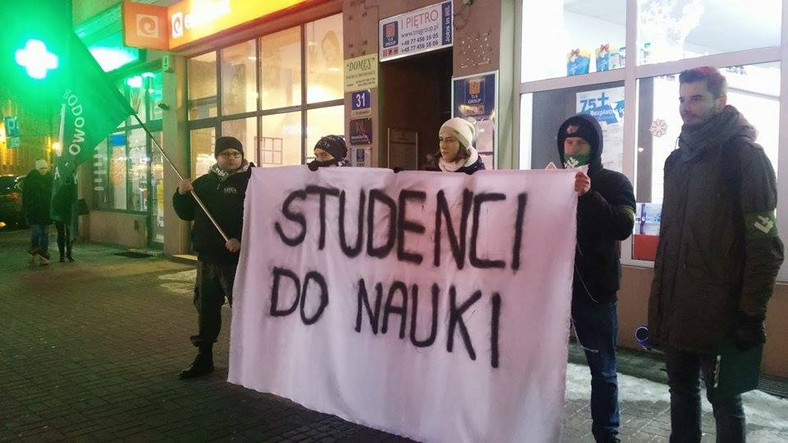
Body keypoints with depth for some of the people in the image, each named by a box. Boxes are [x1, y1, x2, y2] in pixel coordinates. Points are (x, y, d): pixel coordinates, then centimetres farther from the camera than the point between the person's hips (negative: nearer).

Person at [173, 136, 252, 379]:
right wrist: (182, 194, -1)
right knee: (206, 306, 14)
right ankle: (204, 357, 26)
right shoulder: (204, 183, 14)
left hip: (237, 257, -7)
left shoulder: (251, 181, -6)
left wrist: (242, 240, -26)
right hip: (207, 257, 7)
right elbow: (186, 213, 17)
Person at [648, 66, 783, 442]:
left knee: (724, 398, 6)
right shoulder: (678, 159, 13)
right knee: (681, 390, 16)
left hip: (719, 309, -6)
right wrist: (660, 294, 14)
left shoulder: (744, 154, -8)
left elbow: (765, 244, -13)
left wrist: (752, 313, -16)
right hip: (675, 305, 7)